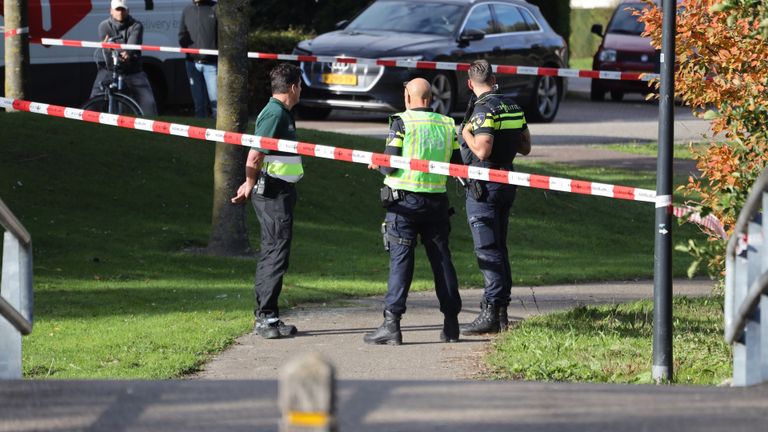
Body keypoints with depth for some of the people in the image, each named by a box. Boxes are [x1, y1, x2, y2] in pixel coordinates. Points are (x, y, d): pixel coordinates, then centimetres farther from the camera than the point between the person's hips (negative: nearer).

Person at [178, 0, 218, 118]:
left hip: (211, 64, -4)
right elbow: (182, 35, 21)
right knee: (199, 103, 10)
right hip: (193, 63, 4)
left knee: (215, 100, -9)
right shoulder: (187, 10, 12)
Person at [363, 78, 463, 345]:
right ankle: (451, 324, 13)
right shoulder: (447, 125, 6)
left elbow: (390, 166, -12)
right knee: (441, 260, 10)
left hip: (404, 202, -4)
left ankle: (391, 324, -8)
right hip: (437, 201, 4)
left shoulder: (402, 123, -9)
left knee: (400, 262, -4)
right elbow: (457, 166, 9)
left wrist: (376, 164, 10)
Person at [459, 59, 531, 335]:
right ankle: (501, 310, 18)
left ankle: (490, 314, -11)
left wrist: (466, 134, -7)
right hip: (507, 183, 8)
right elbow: (525, 147, 16)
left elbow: (482, 150, -24)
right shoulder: (513, 107, 9)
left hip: (484, 187, -8)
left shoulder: (484, 110, -16)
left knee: (487, 250, -8)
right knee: (499, 248, 14)